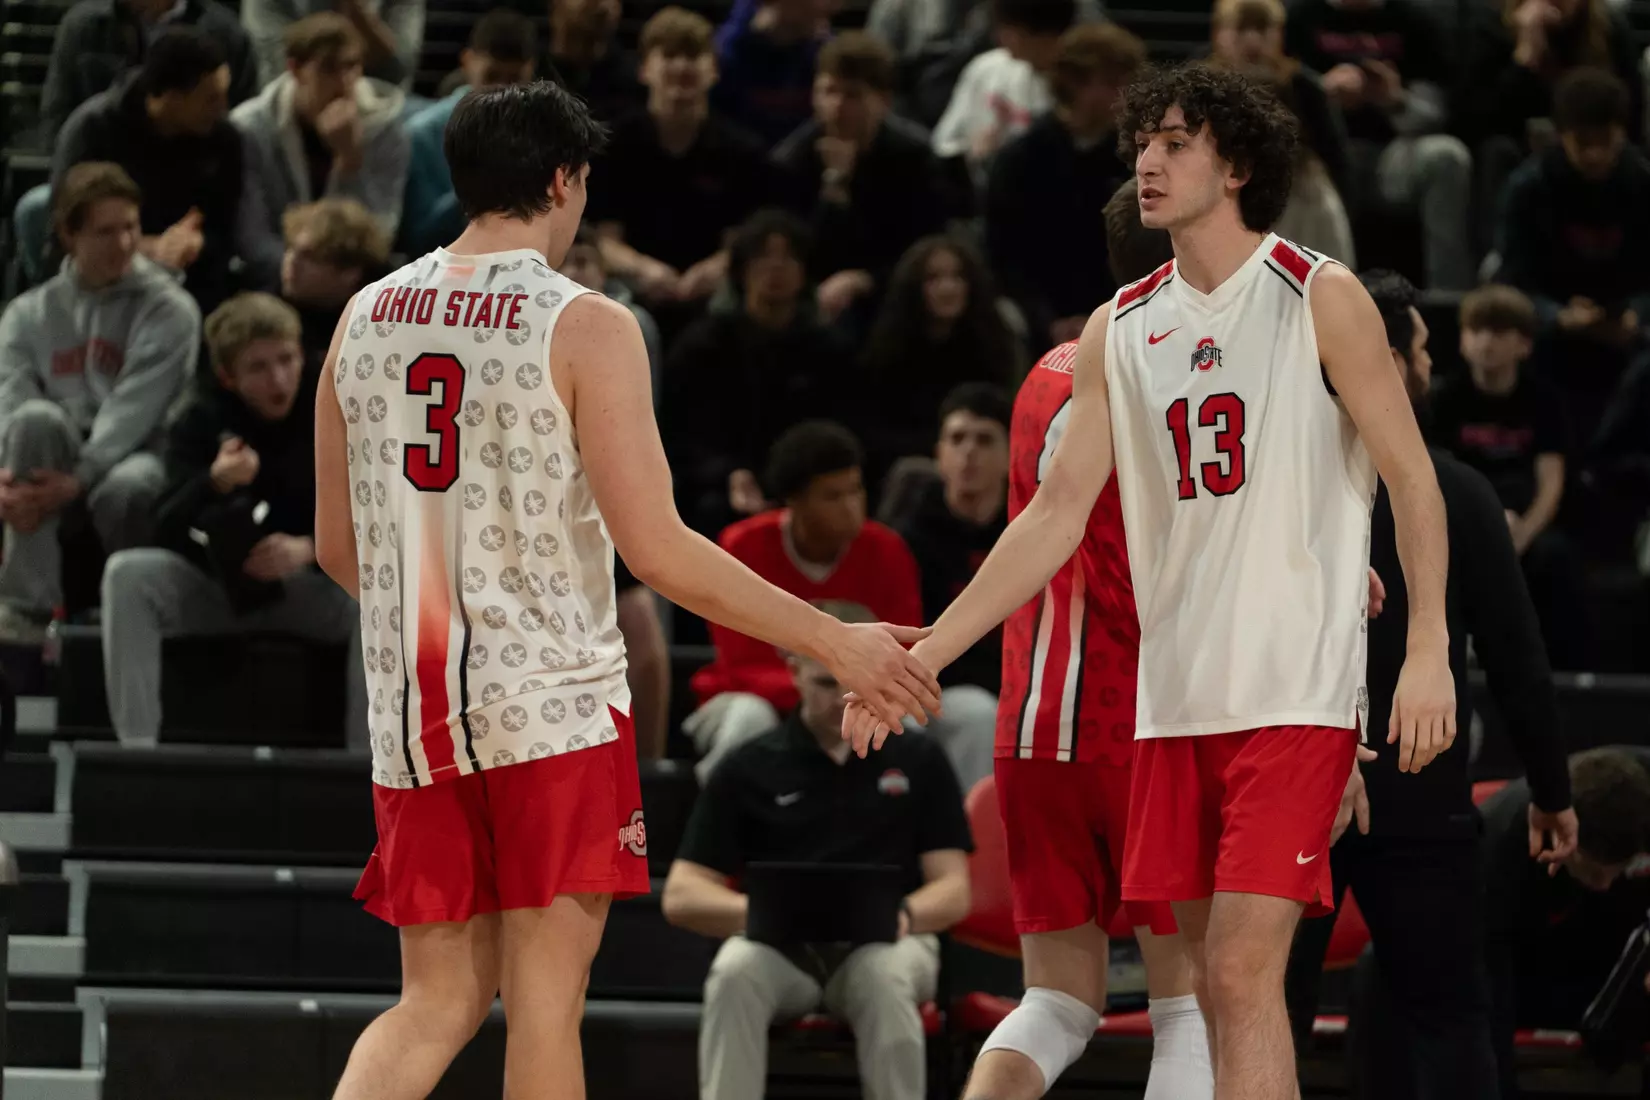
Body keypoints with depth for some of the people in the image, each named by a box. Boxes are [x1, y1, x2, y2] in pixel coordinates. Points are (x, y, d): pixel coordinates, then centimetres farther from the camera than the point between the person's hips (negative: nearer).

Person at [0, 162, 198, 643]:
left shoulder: (169, 310, 1)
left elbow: (133, 409, -13)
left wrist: (77, 481, -26)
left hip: (140, 454, -3)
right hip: (53, 468, 3)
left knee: (124, 491, -40)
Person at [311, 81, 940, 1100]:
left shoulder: (365, 317, 9)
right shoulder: (584, 326, -8)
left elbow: (337, 546, 16)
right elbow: (656, 548, -14)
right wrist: (837, 643, -7)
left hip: (413, 709, 5)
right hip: (549, 700, -5)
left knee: (439, 1000, 12)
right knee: (546, 990, 0)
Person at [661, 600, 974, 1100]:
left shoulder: (918, 760, 12)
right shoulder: (749, 768, 11)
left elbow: (953, 891, 9)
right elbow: (680, 897, 6)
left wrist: (904, 914, -16)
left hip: (884, 943, 0)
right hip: (778, 944, 0)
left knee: (883, 978, -37)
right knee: (735, 974, -35)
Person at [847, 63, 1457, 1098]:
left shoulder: (1320, 297, -2)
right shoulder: (1120, 329, 12)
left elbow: (1414, 480, -3)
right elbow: (1056, 515, 12)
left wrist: (1428, 651, -13)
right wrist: (921, 657, 5)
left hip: (1296, 690, -6)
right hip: (1173, 697, 6)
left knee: (1243, 974, -15)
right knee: (1216, 980, 6)